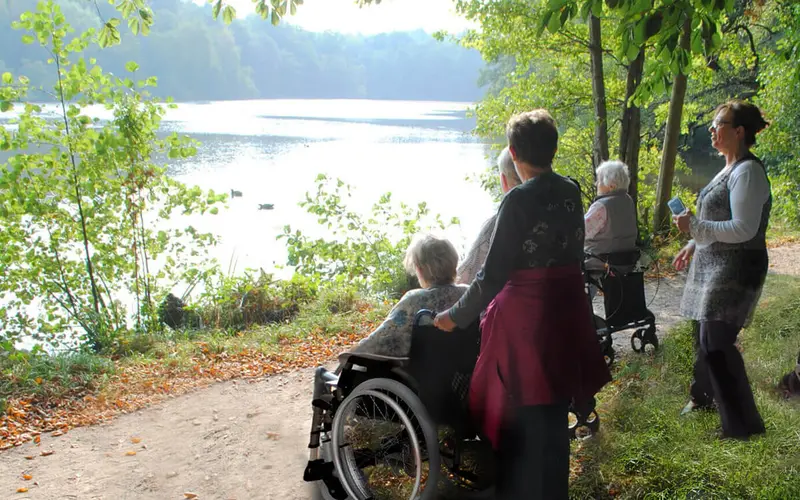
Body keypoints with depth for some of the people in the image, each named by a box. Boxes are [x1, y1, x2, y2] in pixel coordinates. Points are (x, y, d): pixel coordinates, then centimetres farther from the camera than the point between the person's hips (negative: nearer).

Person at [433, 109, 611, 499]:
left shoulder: (519, 199, -18)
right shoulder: (571, 191, 2)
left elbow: (493, 273, -17)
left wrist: (457, 317, -7)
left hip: (525, 316, -7)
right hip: (568, 310, 7)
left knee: (521, 419, 7)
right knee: (555, 414, 20)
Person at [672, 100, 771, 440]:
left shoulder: (747, 172, -18)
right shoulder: (729, 169, 13)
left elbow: (743, 230, -24)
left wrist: (695, 227, -25)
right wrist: (694, 244, 18)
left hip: (735, 270, -10)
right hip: (714, 266, 10)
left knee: (716, 343, -8)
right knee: (704, 335, 20)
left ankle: (743, 424, 3)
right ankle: (703, 396, 40)